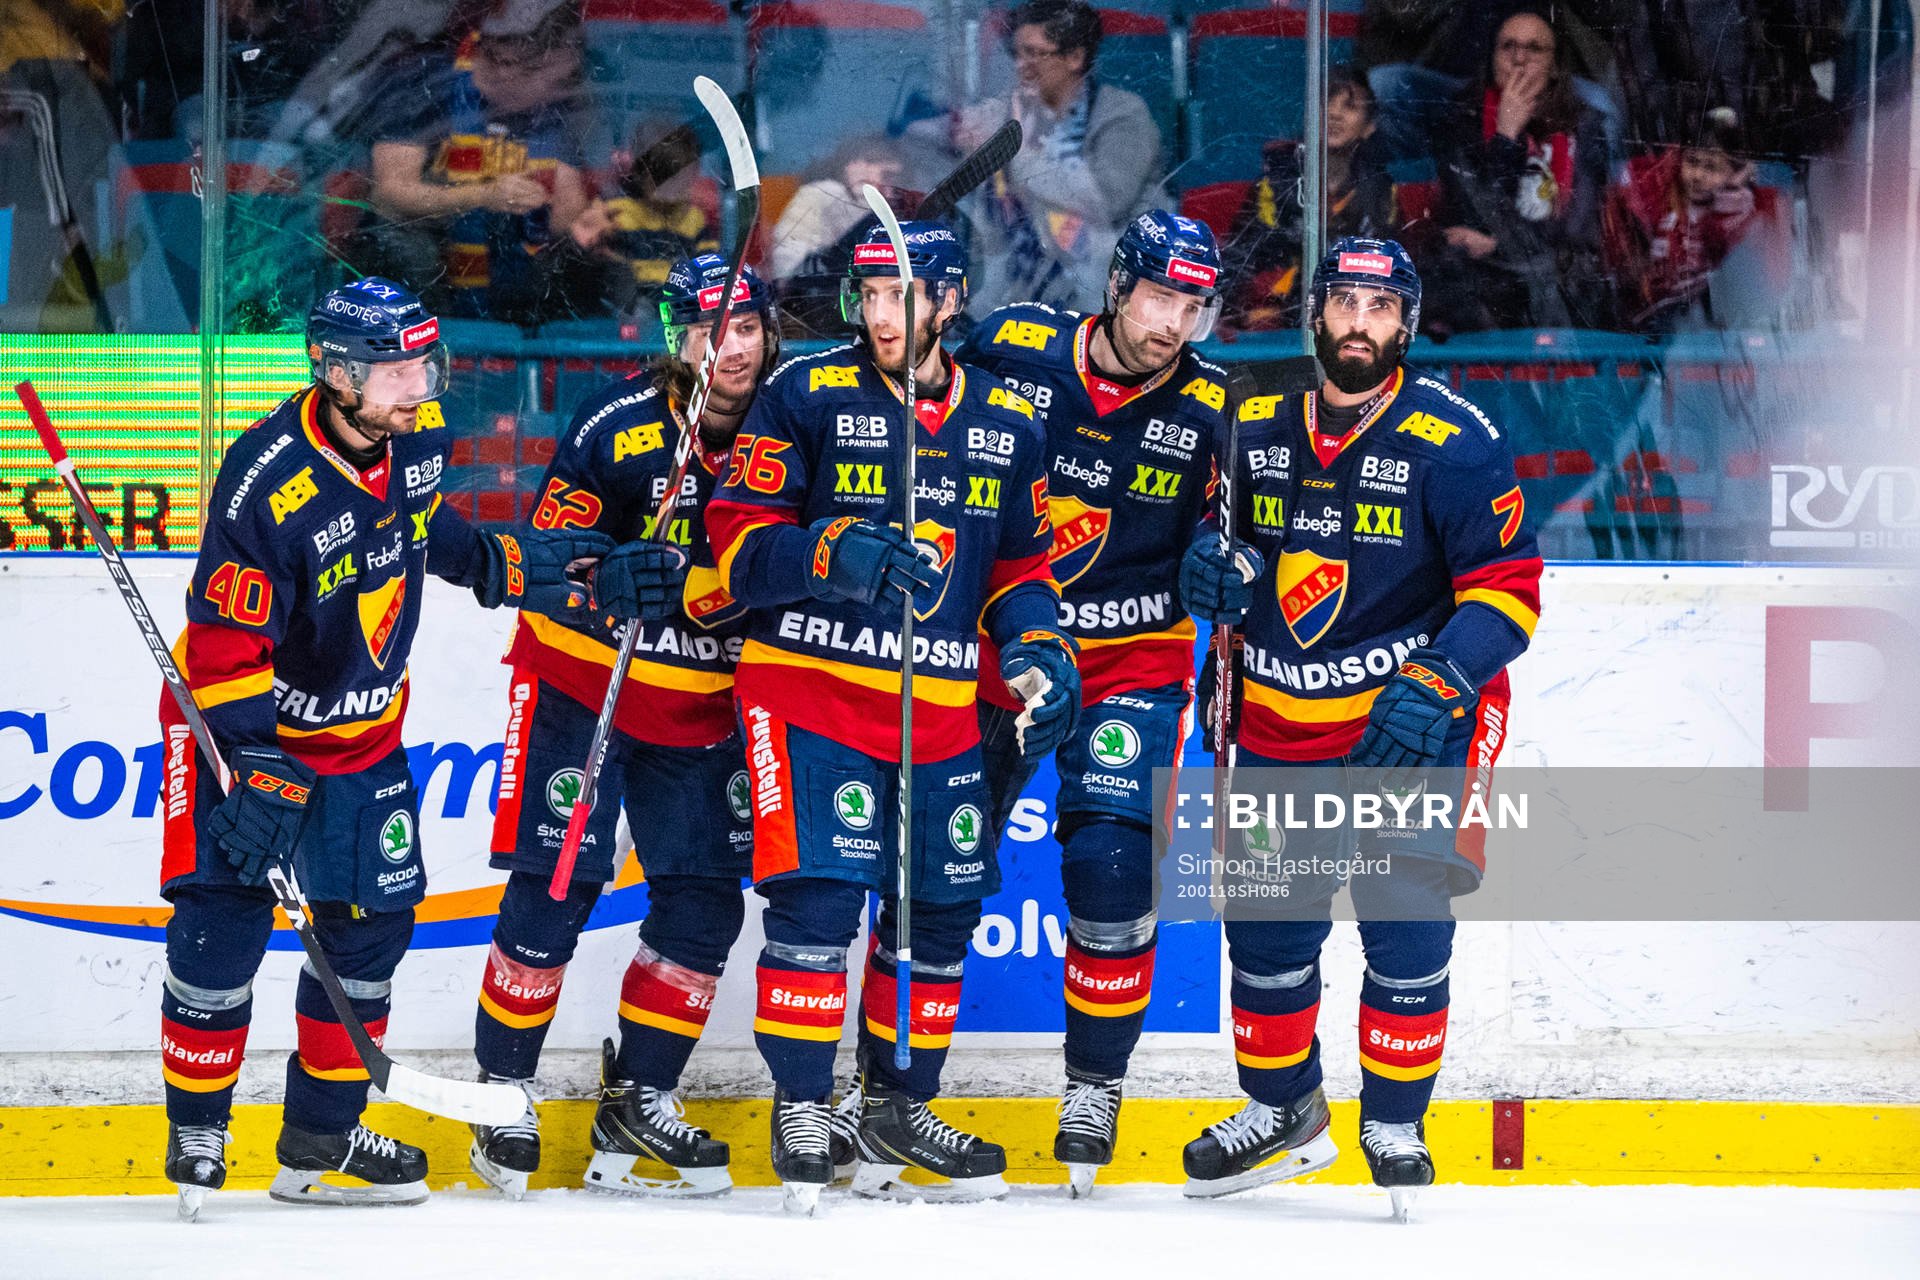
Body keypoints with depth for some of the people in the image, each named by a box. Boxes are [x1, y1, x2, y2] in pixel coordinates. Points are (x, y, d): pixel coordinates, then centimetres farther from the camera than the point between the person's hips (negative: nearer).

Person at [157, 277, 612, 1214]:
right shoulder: (270, 485, -29)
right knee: (224, 917, -10)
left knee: (371, 920, 6)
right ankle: (197, 1133, 5)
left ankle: (321, 1136, 17)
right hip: (243, 718, -7)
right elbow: (225, 646, -26)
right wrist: (254, 771, -28)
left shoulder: (415, 440, -7)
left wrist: (509, 567, 5)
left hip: (363, 731, 7)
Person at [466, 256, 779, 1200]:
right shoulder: (619, 422, -14)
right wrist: (612, 576, -31)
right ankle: (504, 1094, 4)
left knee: (704, 902, 1)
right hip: (583, 684, -4)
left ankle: (636, 1103, 13)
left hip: (700, 706, 4)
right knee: (554, 888, -8)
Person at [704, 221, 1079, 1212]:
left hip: (940, 711, 5)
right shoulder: (807, 397, -3)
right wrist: (836, 554, -24)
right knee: (819, 893, -14)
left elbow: (1021, 562, 20)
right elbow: (738, 538, -7)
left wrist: (1035, 644, 1)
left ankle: (894, 1109, 24)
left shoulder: (1007, 423, 10)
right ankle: (801, 1113, -3)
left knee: (941, 906, 7)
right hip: (811, 687, -5)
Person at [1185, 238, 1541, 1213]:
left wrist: (1432, 686, -23)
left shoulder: (1452, 444, -11)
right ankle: (1282, 1110, 27)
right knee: (1264, 923, 7)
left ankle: (1395, 1129, 8)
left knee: (1406, 932, -8)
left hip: (1413, 720, -4)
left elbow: (1508, 591, -12)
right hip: (1280, 726, 4)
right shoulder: (1257, 428, 3)